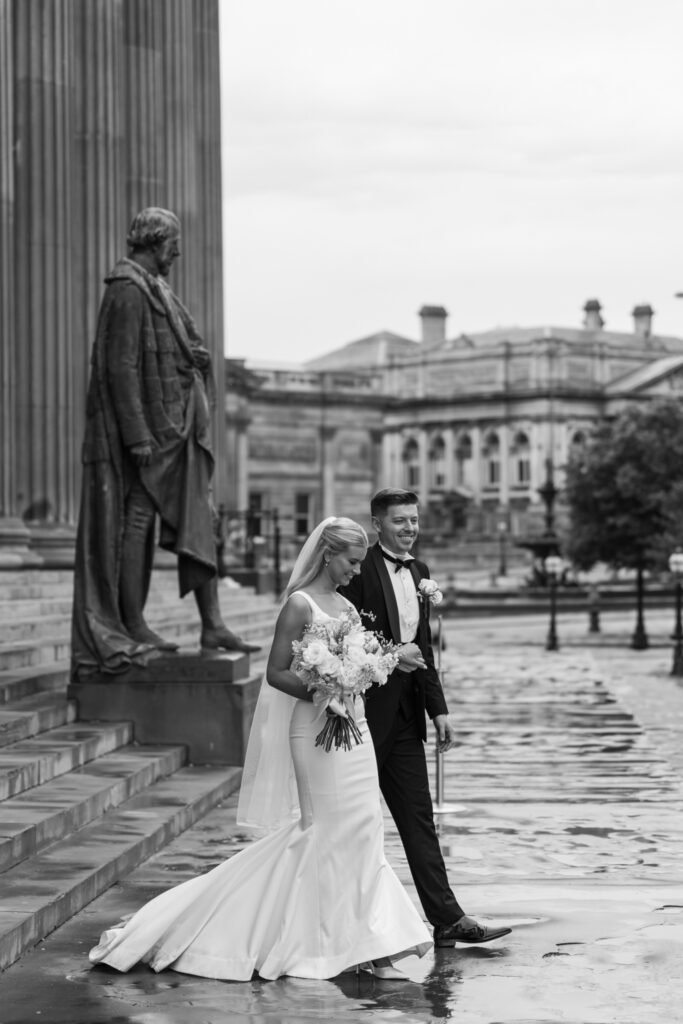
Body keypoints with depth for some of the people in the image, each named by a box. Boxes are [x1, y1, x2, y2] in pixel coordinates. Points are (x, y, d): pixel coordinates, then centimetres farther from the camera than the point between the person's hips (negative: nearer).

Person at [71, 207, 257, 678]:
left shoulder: (157, 290, 18)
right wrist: (137, 434, -23)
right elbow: (120, 366, -20)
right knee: (138, 521, -4)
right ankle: (132, 627, 2)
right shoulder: (127, 291, -13)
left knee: (200, 520, 6)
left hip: (180, 427, 10)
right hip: (147, 426, -10)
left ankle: (212, 624, 6)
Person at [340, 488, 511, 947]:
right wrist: (390, 654, -18)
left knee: (419, 816, 5)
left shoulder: (419, 571, 14)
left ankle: (446, 918, 3)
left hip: (406, 712, 7)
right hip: (364, 711, -7)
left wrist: (439, 709, 14)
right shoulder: (359, 569, -10)